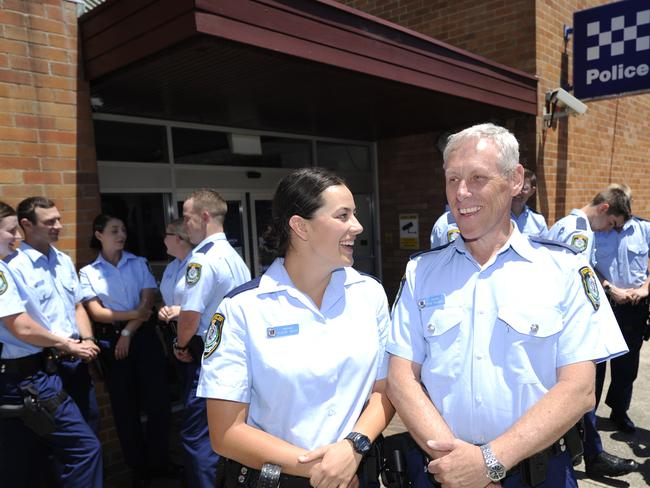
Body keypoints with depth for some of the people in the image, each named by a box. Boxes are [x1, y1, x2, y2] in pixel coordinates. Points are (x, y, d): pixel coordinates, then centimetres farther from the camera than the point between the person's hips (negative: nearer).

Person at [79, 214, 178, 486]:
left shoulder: (139, 264, 5)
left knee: (158, 400, 3)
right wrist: (133, 313, -15)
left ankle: (159, 462, 22)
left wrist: (127, 333, -10)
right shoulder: (88, 272, 2)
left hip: (142, 336, 1)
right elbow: (96, 312, -6)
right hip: (110, 341, -1)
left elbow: (147, 303, -2)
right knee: (125, 406, 9)